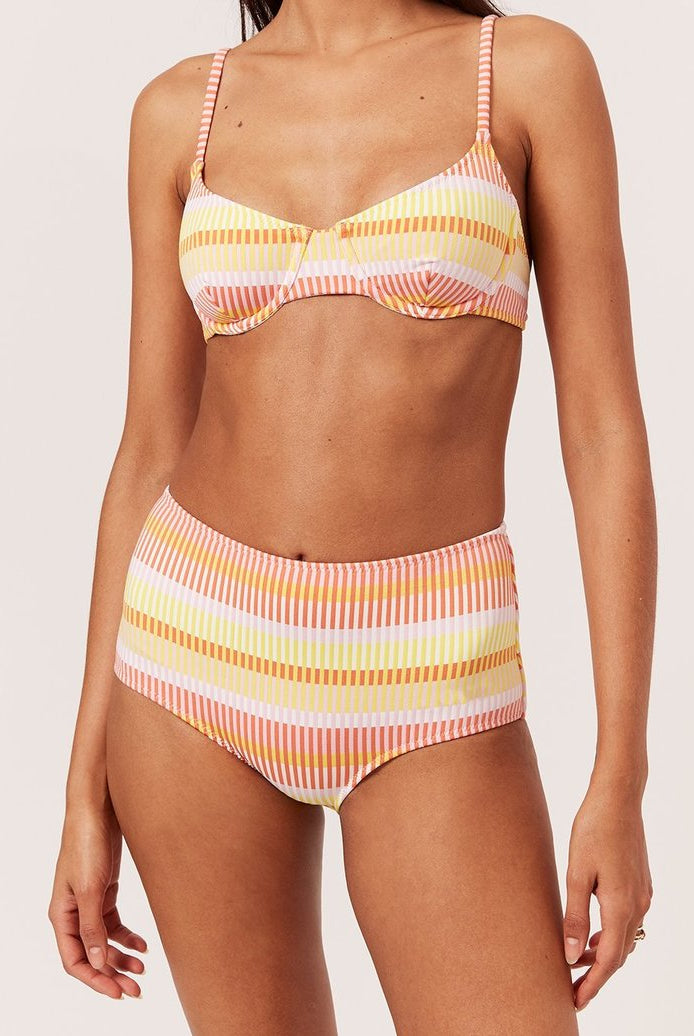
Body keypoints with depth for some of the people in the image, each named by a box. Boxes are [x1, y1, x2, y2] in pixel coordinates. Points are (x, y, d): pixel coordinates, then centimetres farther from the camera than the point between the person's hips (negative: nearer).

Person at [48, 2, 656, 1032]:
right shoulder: (180, 111, 5)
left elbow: (606, 435, -4)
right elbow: (149, 458, 6)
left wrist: (620, 781, -8)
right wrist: (88, 789, 5)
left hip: (425, 679, -2)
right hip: (198, 647, 2)